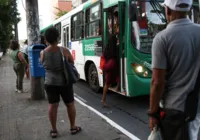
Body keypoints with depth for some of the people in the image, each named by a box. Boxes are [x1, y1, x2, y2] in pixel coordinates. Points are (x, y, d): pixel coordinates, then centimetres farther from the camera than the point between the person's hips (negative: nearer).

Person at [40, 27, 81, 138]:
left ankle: (54, 130, 20)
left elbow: (44, 66, 8)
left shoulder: (42, 53, -8)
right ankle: (73, 127, 25)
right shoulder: (64, 51, -14)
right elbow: (72, 62, 1)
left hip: (50, 83, 2)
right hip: (64, 82, -2)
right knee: (70, 104, 13)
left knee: (52, 106, 11)